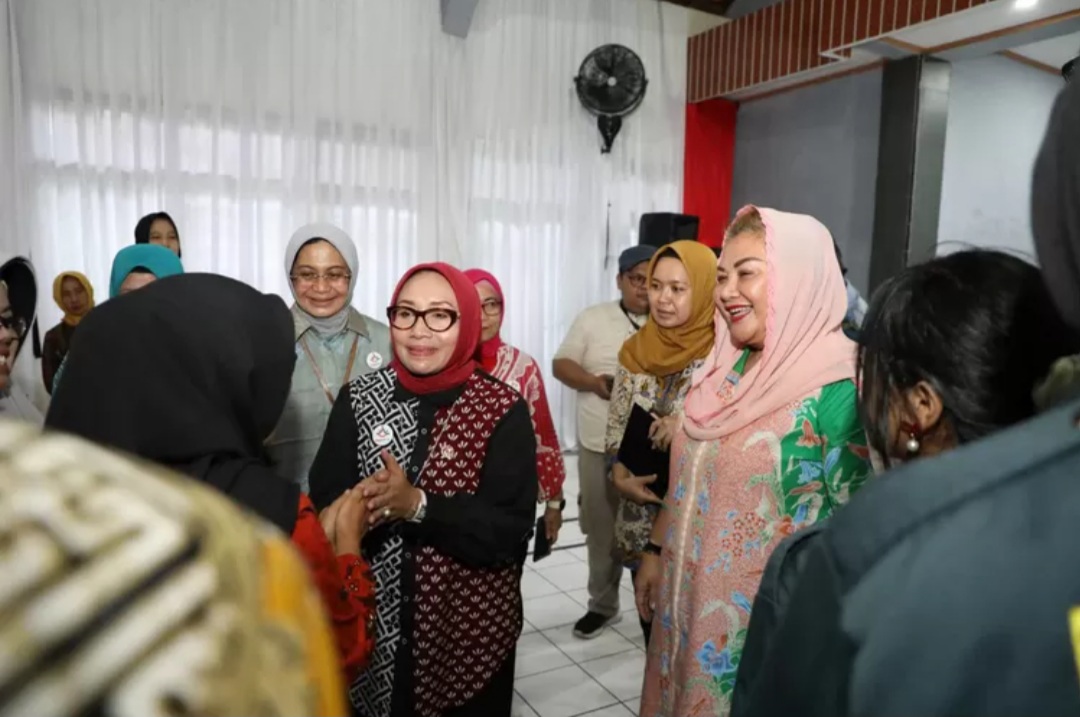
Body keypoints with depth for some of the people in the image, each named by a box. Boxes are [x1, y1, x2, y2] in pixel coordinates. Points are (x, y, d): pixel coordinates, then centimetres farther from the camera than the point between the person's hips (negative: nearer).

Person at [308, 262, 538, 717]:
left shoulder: (503, 411, -12)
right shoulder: (358, 399, -4)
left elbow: (510, 530, -18)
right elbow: (324, 503, -9)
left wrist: (417, 505, -28)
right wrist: (359, 509, -29)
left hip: (471, 630, -1)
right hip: (375, 627, 2)